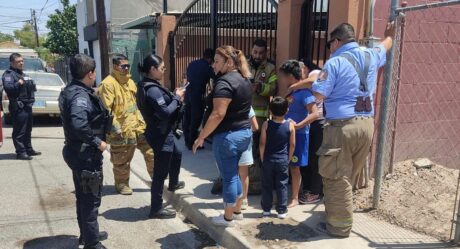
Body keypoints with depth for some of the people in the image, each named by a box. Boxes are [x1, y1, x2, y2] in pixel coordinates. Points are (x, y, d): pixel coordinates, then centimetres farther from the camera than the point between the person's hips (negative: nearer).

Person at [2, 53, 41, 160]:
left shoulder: (23, 74, 22)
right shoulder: (8, 74, -7)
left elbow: (31, 87, 31)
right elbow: (7, 87, -23)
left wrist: (32, 86, 11)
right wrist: (18, 84, -37)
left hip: (27, 106, 9)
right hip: (18, 107, -9)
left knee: (28, 130, 16)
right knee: (19, 131, -7)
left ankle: (29, 149, 26)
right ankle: (20, 152, -3)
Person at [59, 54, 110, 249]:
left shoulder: (70, 91, 9)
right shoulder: (81, 95, -22)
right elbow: (79, 125, -38)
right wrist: (97, 142, -26)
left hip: (76, 151, 10)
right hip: (85, 153, -10)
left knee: (83, 196, 21)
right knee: (91, 199, 2)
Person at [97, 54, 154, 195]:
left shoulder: (130, 82, 12)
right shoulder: (108, 84, -15)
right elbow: (106, 109, -20)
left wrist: (142, 121, 19)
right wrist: (115, 128, -22)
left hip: (138, 127, 7)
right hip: (121, 130, -7)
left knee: (151, 152, 8)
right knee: (121, 161, 8)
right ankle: (121, 184, 27)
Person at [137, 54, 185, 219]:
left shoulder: (148, 85, 8)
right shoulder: (153, 89, -23)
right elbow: (165, 112, -25)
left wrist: (174, 97, 3)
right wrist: (177, 98, -13)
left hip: (161, 132, 11)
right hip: (160, 134, -11)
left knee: (176, 155, 32)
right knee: (160, 172, 0)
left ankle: (173, 184, 56)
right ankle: (156, 209, 12)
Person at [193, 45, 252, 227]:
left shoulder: (225, 82, -18)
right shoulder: (244, 79, 11)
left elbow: (218, 114, -25)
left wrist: (201, 137, -19)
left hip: (227, 136, -9)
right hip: (244, 133, 9)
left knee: (228, 177, 4)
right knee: (233, 174, 21)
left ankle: (228, 218, 18)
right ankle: (237, 211, 33)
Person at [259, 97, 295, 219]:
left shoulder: (266, 124, -9)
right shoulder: (290, 125, -8)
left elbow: (262, 144, -7)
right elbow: (292, 145, -3)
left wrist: (262, 159, 6)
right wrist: (288, 159, 10)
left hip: (268, 160, 0)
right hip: (283, 160, 0)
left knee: (267, 185, 11)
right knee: (282, 186, 8)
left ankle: (266, 210, 19)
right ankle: (282, 211, 13)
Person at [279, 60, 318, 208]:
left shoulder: (304, 92, -15)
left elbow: (315, 114, -22)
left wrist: (298, 125, -27)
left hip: (298, 134, -7)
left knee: (294, 167, 3)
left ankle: (294, 198, 16)